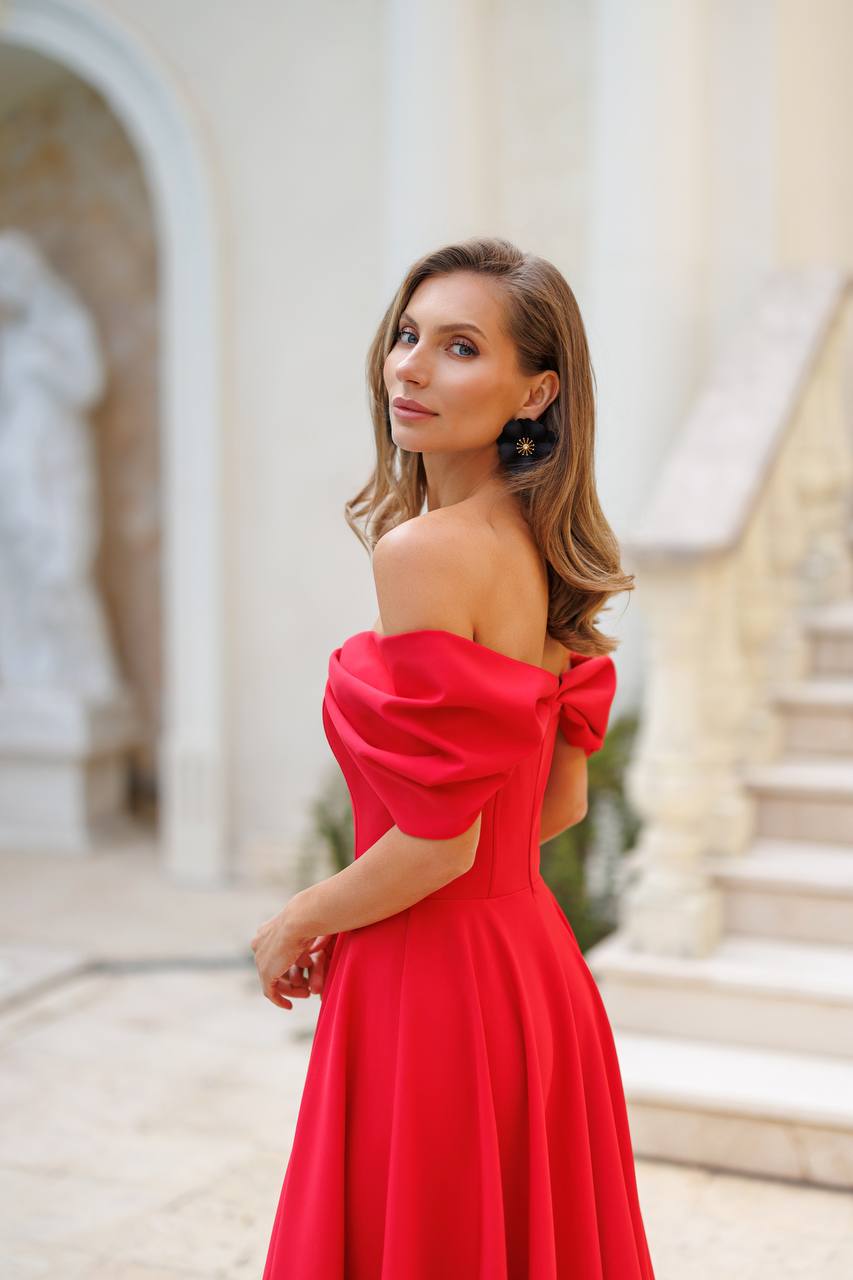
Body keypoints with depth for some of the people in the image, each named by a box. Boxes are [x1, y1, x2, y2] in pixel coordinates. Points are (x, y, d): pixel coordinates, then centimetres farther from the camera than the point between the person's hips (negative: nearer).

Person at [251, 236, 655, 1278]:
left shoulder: (421, 550, -20)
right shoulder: (542, 550, 5)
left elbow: (441, 841, -21)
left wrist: (299, 923, -3)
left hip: (433, 987, -8)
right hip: (536, 965, 8)